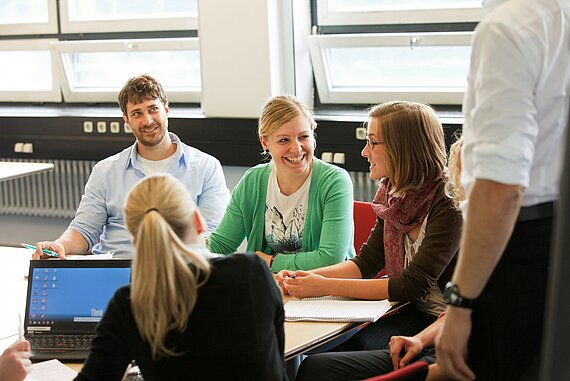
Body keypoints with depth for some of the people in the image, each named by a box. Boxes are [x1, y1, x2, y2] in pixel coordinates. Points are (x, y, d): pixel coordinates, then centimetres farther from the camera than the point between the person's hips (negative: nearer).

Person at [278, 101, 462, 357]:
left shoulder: (447, 206, -20)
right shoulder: (394, 195, 4)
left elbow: (413, 285, -21)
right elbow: (367, 262, 8)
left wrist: (326, 287, -21)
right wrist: (306, 277, -8)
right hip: (408, 312, 7)